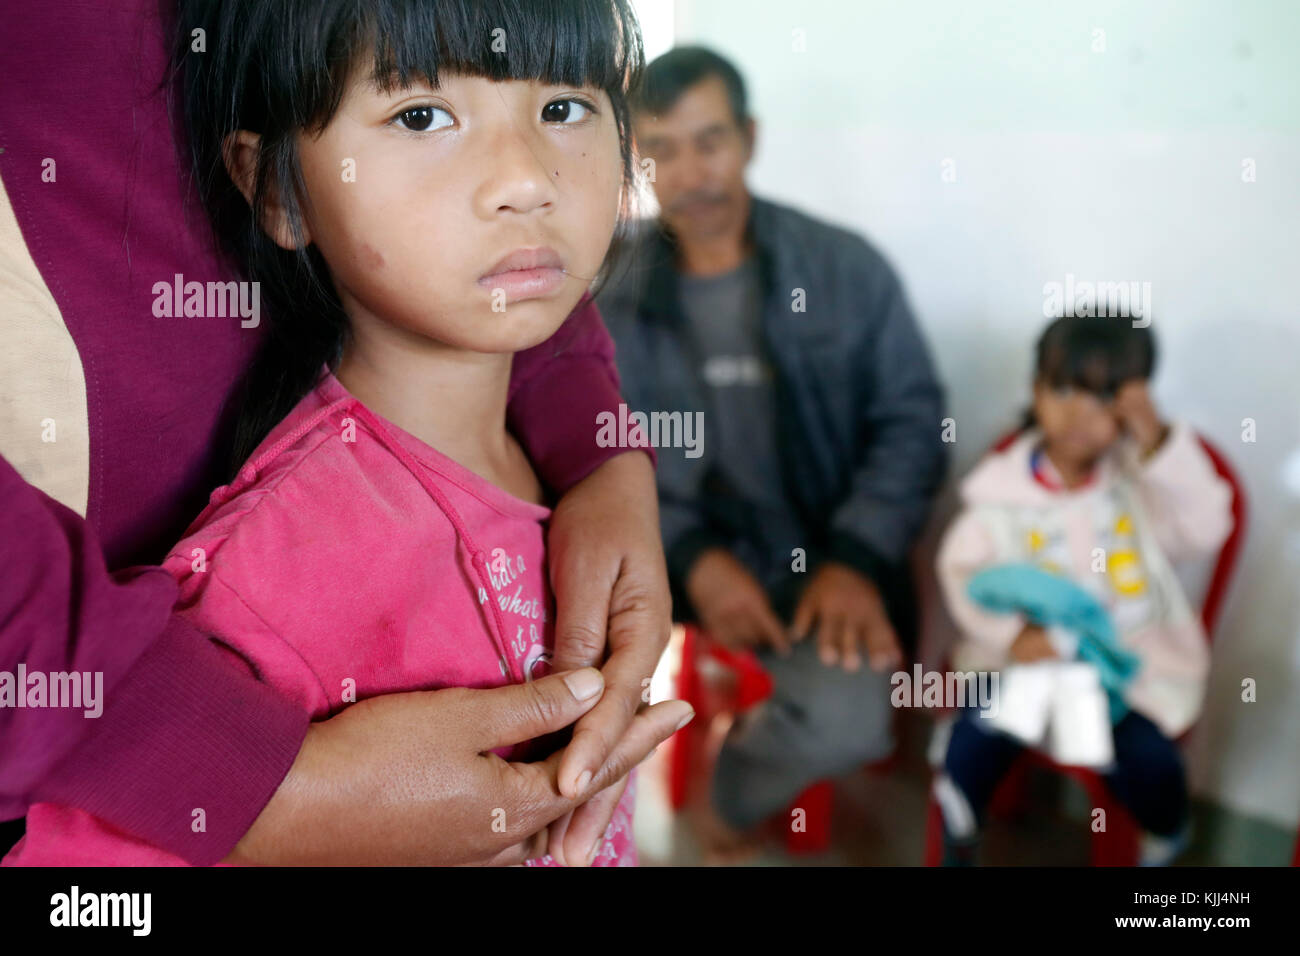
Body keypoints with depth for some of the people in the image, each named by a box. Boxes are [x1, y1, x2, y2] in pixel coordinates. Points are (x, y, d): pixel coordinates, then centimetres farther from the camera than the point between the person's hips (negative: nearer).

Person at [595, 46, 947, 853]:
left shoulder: (849, 268, -3)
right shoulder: (616, 303, 1)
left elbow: (913, 421, -2)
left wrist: (856, 559, -17)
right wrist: (693, 557, -19)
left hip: (823, 554, -1)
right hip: (686, 550, 2)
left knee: (847, 723, -30)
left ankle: (742, 786, 11)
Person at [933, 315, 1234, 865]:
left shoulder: (1140, 475, -5)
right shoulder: (1005, 486, -7)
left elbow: (1204, 531, -18)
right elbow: (963, 569, -9)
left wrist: (1160, 443, -27)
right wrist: (1010, 634, -26)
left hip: (1132, 657, 0)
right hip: (1033, 651, 0)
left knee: (1145, 757, -19)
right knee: (978, 734, -20)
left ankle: (1167, 836, 18)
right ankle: (957, 847, 8)